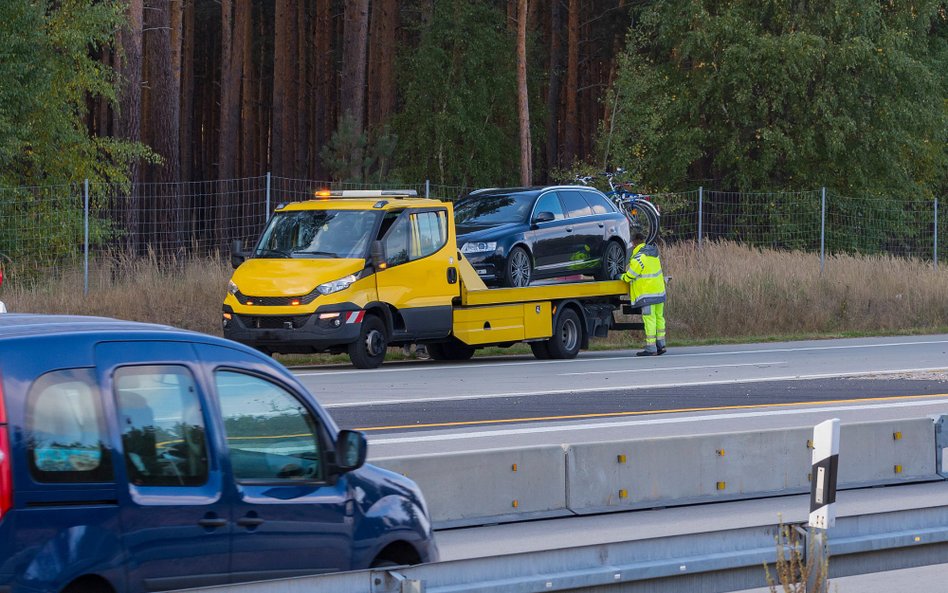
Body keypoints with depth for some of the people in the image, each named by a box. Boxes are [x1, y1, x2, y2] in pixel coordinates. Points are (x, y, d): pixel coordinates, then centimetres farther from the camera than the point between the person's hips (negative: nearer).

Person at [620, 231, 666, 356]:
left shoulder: (638, 259, -18)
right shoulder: (653, 251, 8)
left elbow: (629, 276, -11)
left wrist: (621, 277, 12)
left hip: (648, 294, -8)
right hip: (659, 291, 8)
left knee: (649, 319, -5)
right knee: (659, 317, 14)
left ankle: (650, 348, -5)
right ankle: (660, 345, 16)